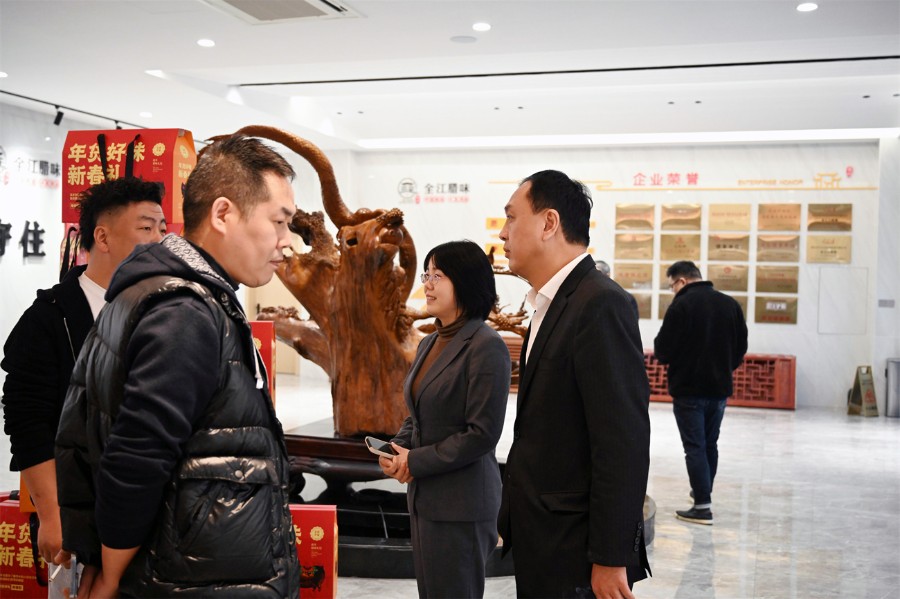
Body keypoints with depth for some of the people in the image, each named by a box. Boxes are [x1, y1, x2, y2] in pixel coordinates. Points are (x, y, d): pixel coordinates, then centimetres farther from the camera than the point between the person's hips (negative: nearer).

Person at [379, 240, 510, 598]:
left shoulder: (485, 346, -16)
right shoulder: (429, 344, 10)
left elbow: (482, 434, -19)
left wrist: (416, 462, -14)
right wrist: (397, 448, -1)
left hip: (461, 503, -8)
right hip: (423, 497, 8)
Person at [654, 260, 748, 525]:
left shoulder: (681, 306, -15)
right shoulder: (730, 304, 5)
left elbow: (662, 351, -14)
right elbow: (741, 347, 10)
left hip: (689, 389, -6)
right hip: (720, 388, 6)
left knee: (695, 447, -1)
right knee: (710, 444, 19)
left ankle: (702, 506, -3)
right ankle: (704, 492, 33)